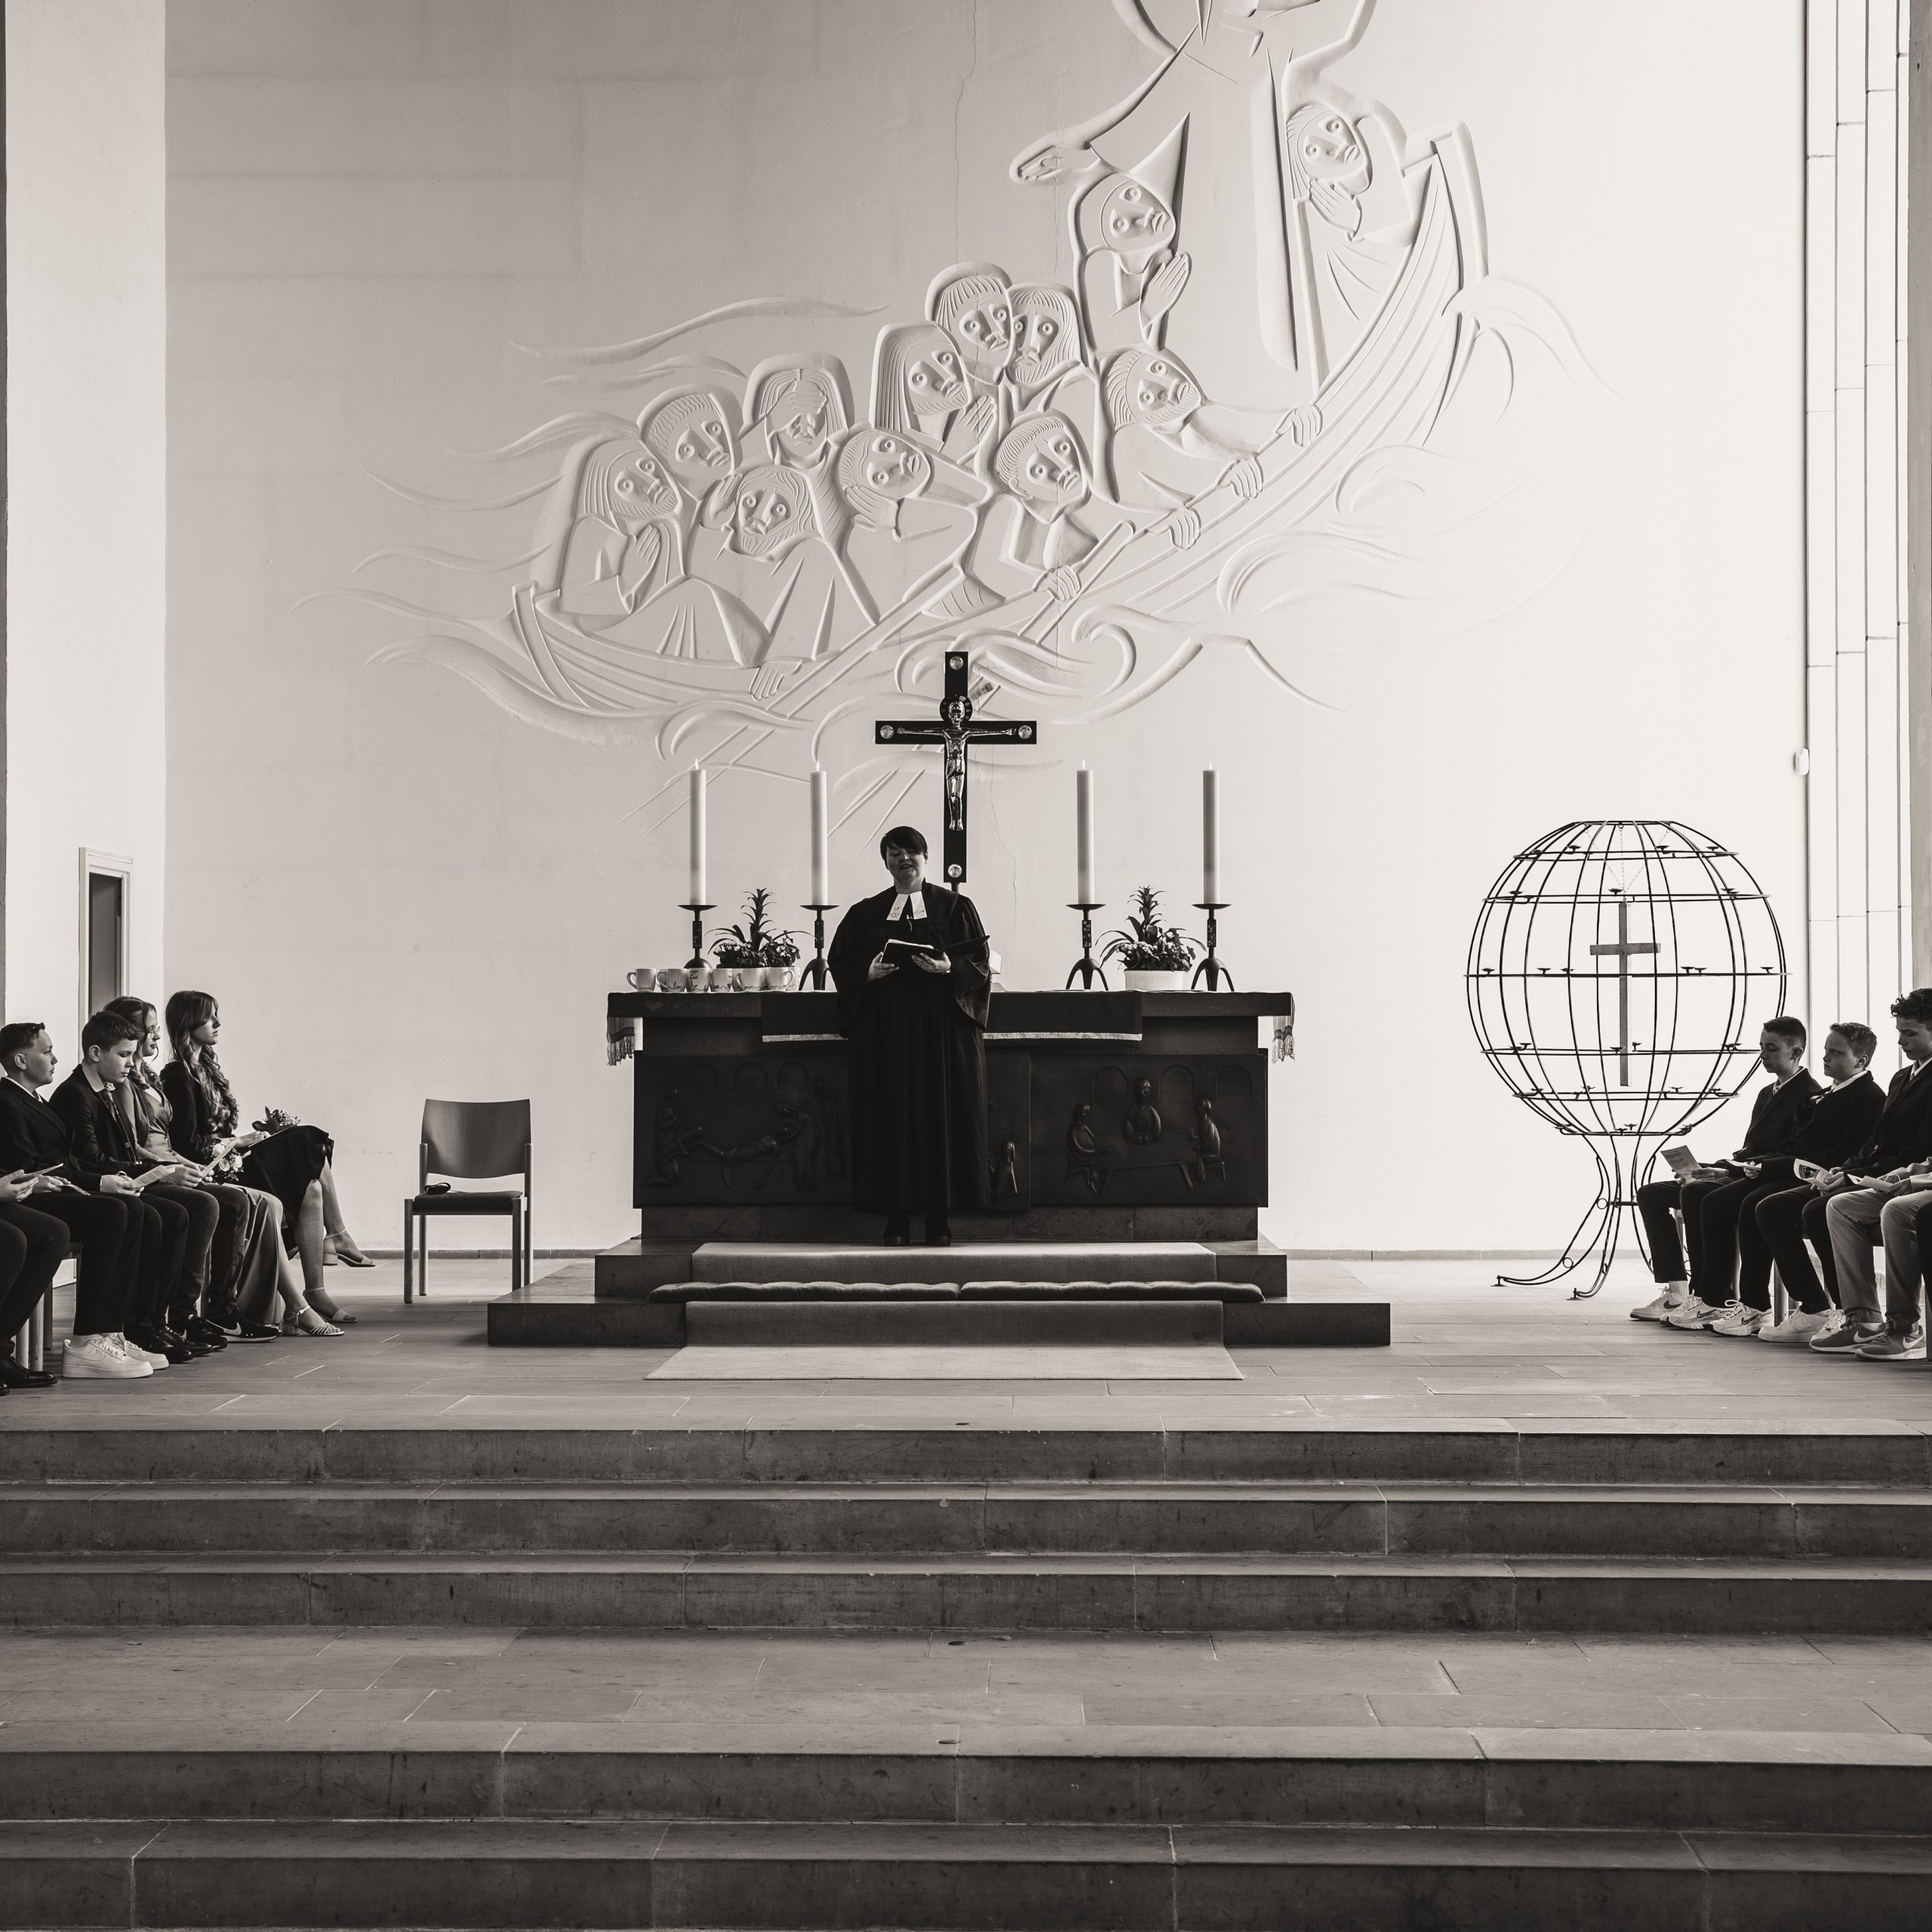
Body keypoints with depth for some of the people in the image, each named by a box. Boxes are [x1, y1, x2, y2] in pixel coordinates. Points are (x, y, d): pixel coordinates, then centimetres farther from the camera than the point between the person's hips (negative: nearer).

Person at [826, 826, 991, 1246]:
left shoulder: (954, 907, 8)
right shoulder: (866, 913, 12)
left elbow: (980, 962, 3)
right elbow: (841, 964, 9)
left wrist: (949, 968, -16)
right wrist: (869, 973, -11)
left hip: (941, 1031, -1)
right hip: (885, 1033, 1)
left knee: (940, 1116, -4)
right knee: (891, 1120, -3)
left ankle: (940, 1219, 0)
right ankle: (896, 1219, -1)